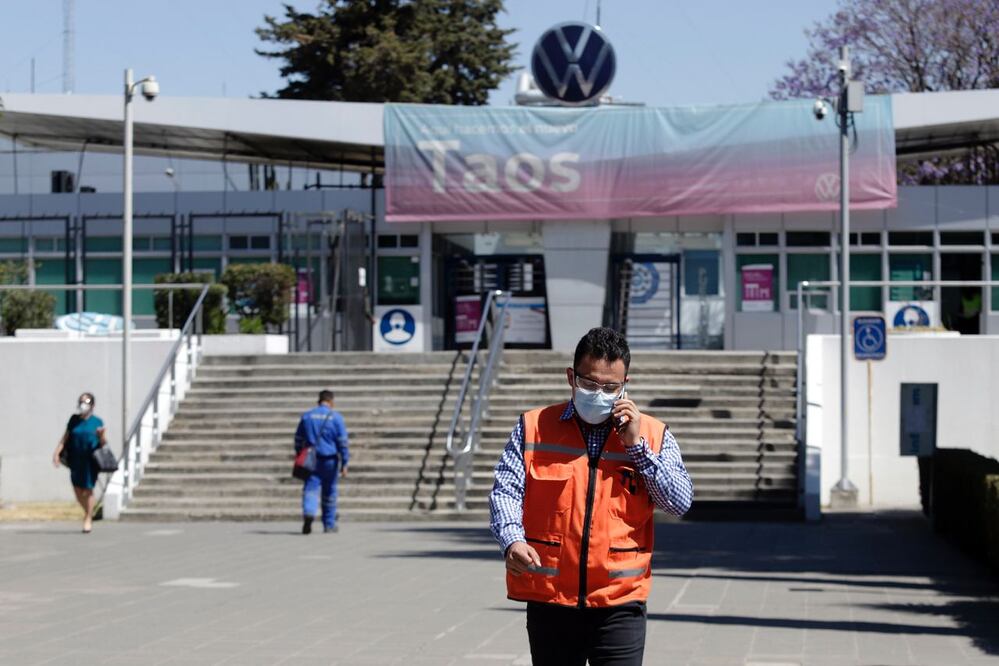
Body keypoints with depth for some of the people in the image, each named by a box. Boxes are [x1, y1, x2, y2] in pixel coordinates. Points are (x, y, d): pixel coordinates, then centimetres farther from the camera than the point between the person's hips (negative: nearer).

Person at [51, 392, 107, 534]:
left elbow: (104, 443, 2)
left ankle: (88, 519, 6)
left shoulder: (97, 421, 1)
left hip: (91, 461, -3)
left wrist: (101, 435, -19)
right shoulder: (74, 420, 8)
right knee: (78, 491, 5)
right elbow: (65, 438, 7)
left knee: (88, 490, -5)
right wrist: (57, 453, -5)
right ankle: (88, 513, 28)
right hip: (76, 461, 3)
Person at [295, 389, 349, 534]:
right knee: (329, 492, 13)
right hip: (330, 460, -1)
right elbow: (343, 442, -7)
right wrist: (344, 464, -4)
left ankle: (309, 513, -35)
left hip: (311, 461, 1)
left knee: (311, 489, -6)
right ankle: (329, 524, 22)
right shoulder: (336, 417, -3)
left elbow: (298, 440, 11)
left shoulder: (306, 416, 6)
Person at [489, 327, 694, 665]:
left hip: (619, 602, -1)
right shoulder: (535, 427, 5)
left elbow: (681, 502, -3)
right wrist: (512, 540, -23)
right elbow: (505, 491, -3)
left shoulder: (652, 434, 6)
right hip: (549, 601, 1)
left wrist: (636, 445, -11)